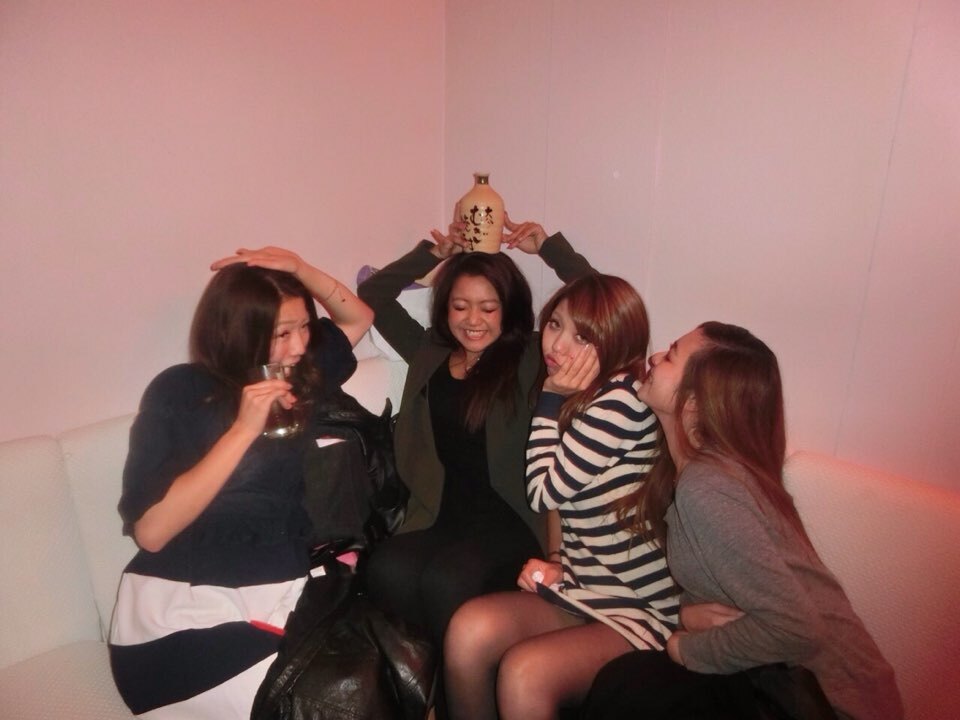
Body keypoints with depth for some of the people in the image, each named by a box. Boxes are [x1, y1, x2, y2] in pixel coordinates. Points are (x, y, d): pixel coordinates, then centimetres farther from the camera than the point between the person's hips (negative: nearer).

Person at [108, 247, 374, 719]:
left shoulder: (301, 379, 9)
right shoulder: (178, 393, -5)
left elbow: (358, 317, 22)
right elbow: (150, 532, -12)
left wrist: (298, 269, 4)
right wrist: (244, 430, -18)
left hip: (278, 596, 4)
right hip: (181, 608, -4)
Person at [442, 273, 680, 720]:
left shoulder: (622, 399, -16)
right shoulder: (578, 404, 10)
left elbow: (544, 494, -15)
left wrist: (550, 401, -11)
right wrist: (559, 562, 0)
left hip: (641, 611, -7)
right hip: (585, 590, 7)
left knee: (525, 671, -27)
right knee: (470, 628, -17)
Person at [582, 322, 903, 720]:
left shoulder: (705, 488, -27)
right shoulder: (689, 467, 1)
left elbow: (796, 627, -29)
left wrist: (686, 649, -14)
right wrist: (688, 613, -13)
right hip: (783, 676, 7)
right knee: (626, 681, -5)